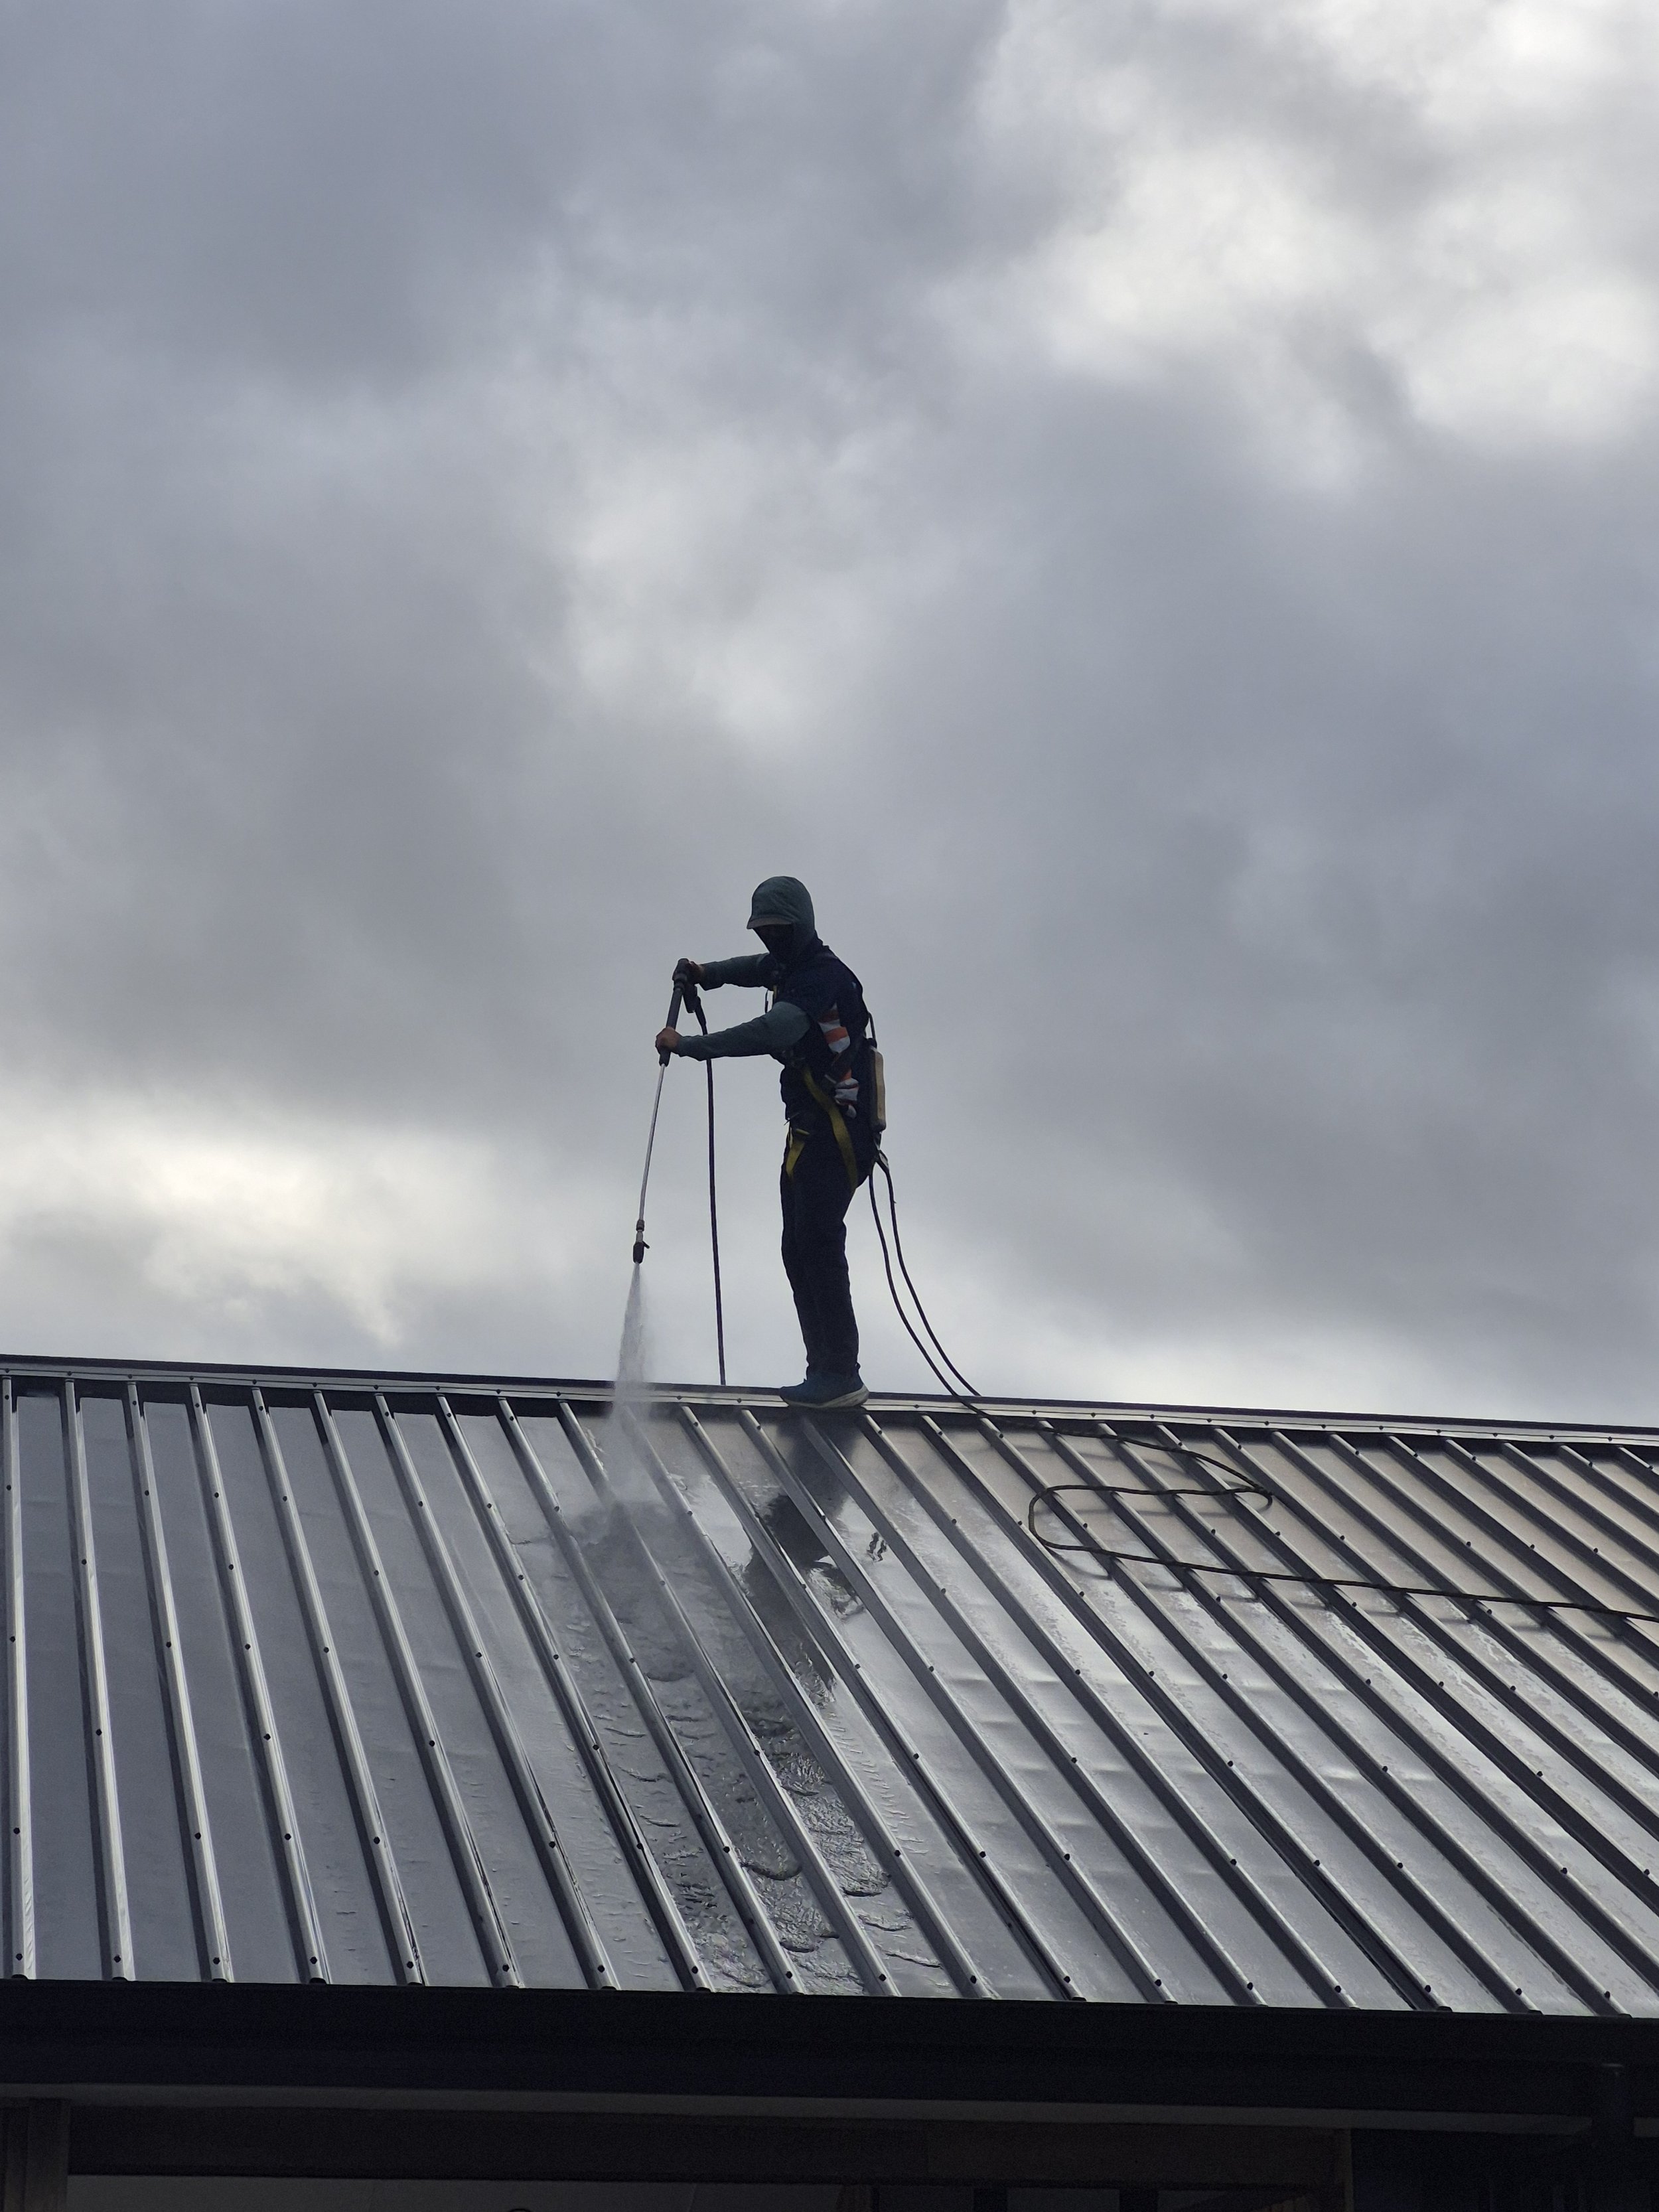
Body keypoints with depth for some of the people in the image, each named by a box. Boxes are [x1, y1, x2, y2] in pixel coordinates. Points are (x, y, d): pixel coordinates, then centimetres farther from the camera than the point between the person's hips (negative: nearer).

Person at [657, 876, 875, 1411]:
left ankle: (841, 1375, -14)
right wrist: (706, 974, 18)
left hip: (837, 1137, -11)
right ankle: (824, 1370, 12)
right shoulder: (792, 967, 14)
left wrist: (688, 1045, -28)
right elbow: (759, 968, 39)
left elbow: (768, 1033, -32)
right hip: (808, 1131, 11)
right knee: (799, 1252, 9)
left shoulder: (823, 978, -18)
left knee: (819, 1246, -14)